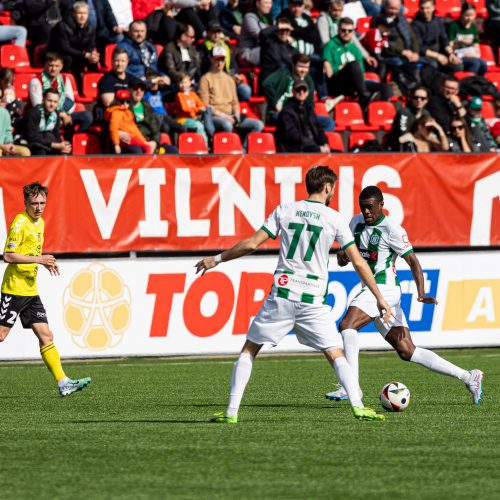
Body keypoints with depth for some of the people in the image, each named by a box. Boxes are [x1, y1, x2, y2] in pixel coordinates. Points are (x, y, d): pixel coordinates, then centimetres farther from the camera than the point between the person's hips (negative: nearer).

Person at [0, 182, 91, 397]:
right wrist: (39, 259, -20)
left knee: (46, 336, 2)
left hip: (30, 290, 8)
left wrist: (46, 262, 7)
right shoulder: (20, 222, -13)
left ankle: (63, 382, -1)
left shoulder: (40, 222, 14)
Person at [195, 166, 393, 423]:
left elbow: (251, 244, 3)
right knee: (336, 355, 4)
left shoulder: (285, 211, 5)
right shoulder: (335, 219, 2)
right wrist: (379, 298, 7)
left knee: (249, 350, 11)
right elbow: (359, 262, 2)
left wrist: (217, 259, 16)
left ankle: (232, 411, 4)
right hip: (313, 300, -1)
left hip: (281, 294, 1)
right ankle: (358, 406, -13)